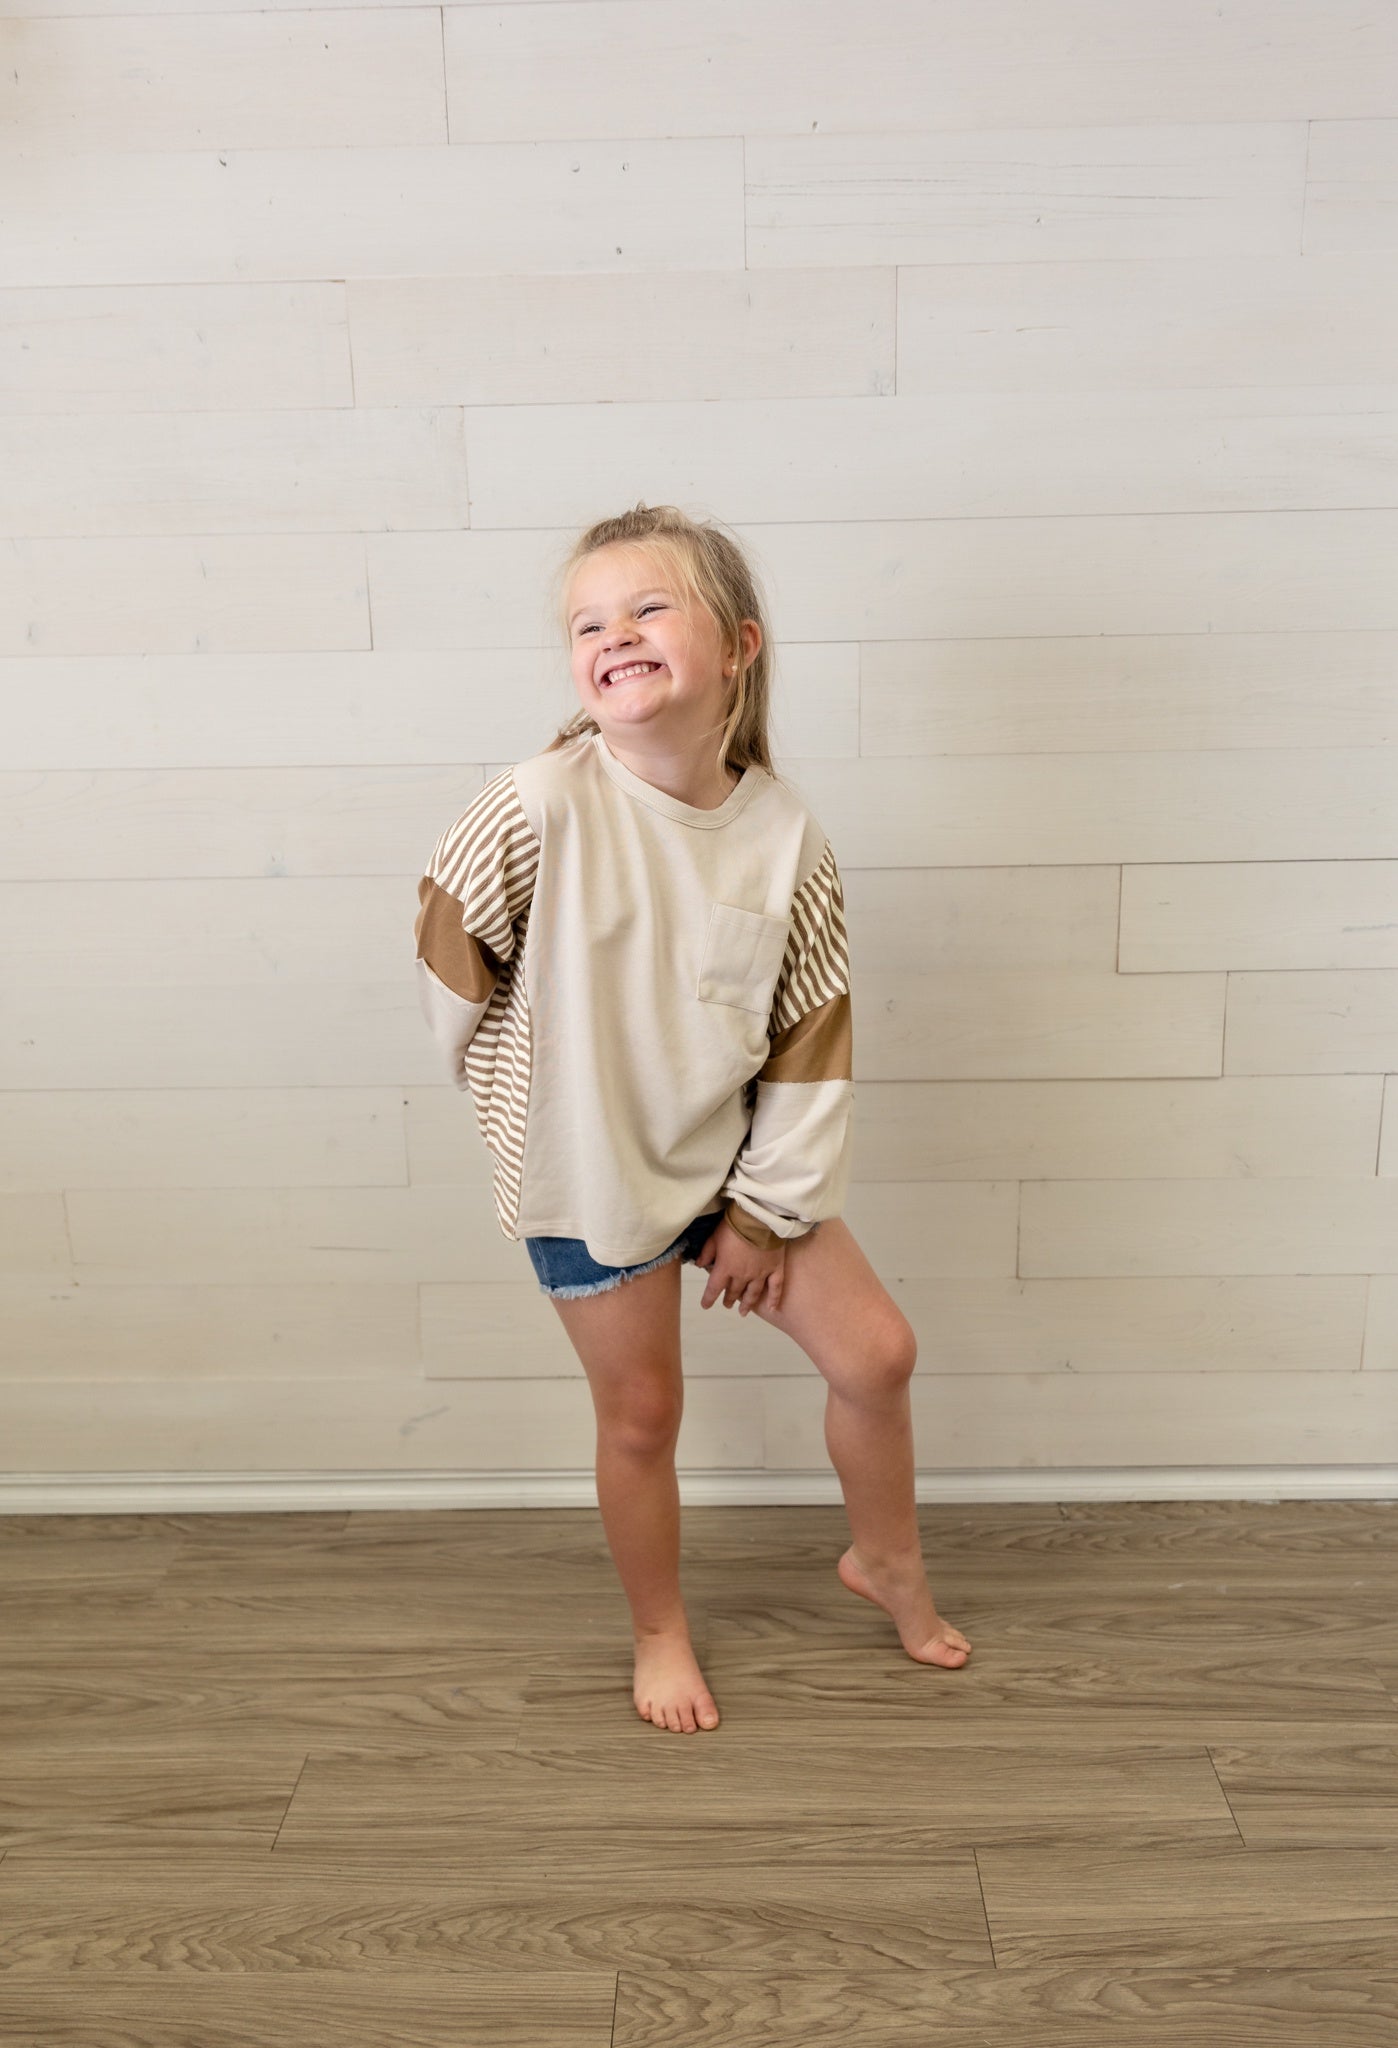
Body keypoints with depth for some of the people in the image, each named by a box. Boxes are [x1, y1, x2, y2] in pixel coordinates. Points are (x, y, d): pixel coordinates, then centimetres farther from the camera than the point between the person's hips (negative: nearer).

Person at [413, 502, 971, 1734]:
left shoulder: (786, 839, -12)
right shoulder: (542, 809, -21)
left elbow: (810, 1041, -6)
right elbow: (451, 948, -8)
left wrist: (766, 1210, -4)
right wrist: (521, 1092, 2)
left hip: (729, 1155, 3)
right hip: (588, 1171, -3)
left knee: (875, 1350, 6)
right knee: (642, 1412, 9)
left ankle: (888, 1562, 36)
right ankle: (661, 1634, 37)